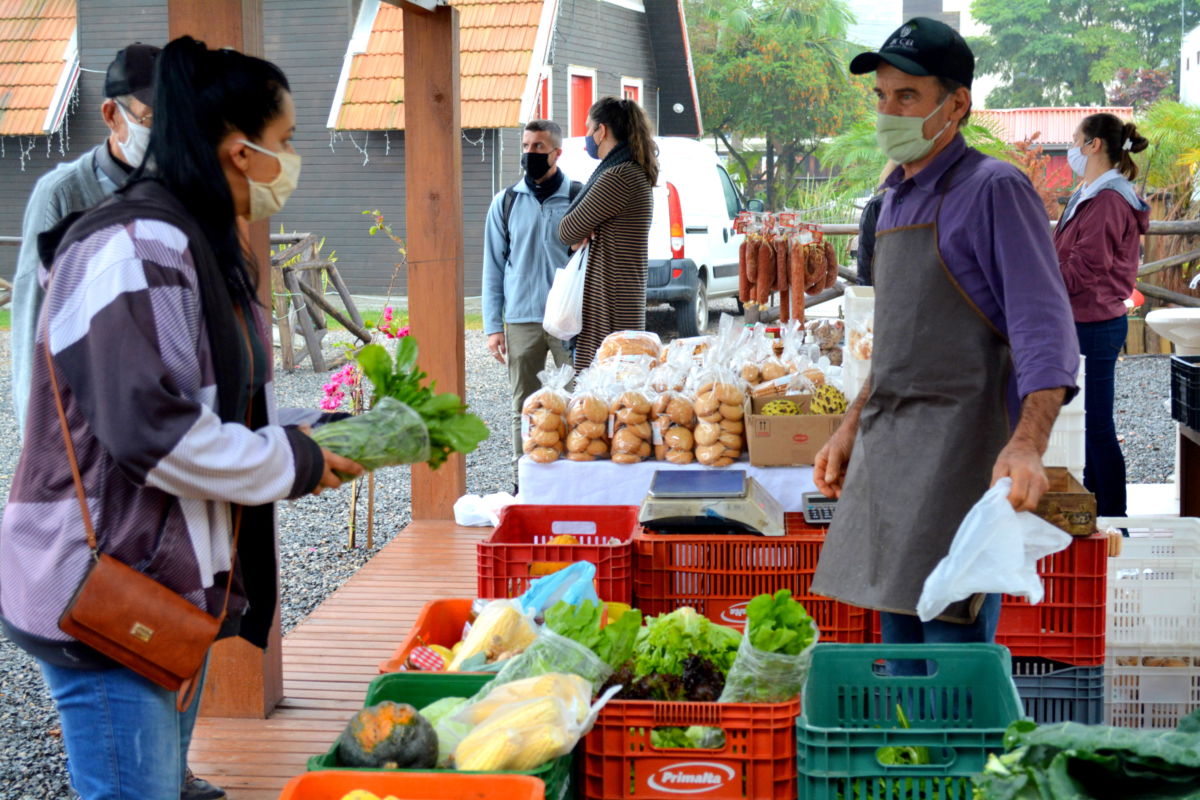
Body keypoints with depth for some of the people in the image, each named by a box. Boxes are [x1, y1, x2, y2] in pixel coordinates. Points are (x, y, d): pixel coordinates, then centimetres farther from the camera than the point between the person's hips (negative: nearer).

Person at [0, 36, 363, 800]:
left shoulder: (200, 247, 15)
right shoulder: (137, 247, -18)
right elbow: (153, 431, -24)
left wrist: (326, 437, 6)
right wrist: (294, 461, -12)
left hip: (172, 591, 10)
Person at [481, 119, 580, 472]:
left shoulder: (579, 198, 3)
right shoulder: (506, 202, 9)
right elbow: (493, 268, 10)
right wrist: (493, 326, 4)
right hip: (521, 321, 2)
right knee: (523, 409, 6)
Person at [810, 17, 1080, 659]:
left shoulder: (994, 191, -9)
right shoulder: (896, 200, 17)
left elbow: (1044, 331, -17)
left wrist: (1027, 443, -31)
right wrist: (850, 431, 23)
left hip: (960, 452, -8)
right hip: (886, 458, 8)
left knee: (952, 642, -11)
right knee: (900, 642, 12)